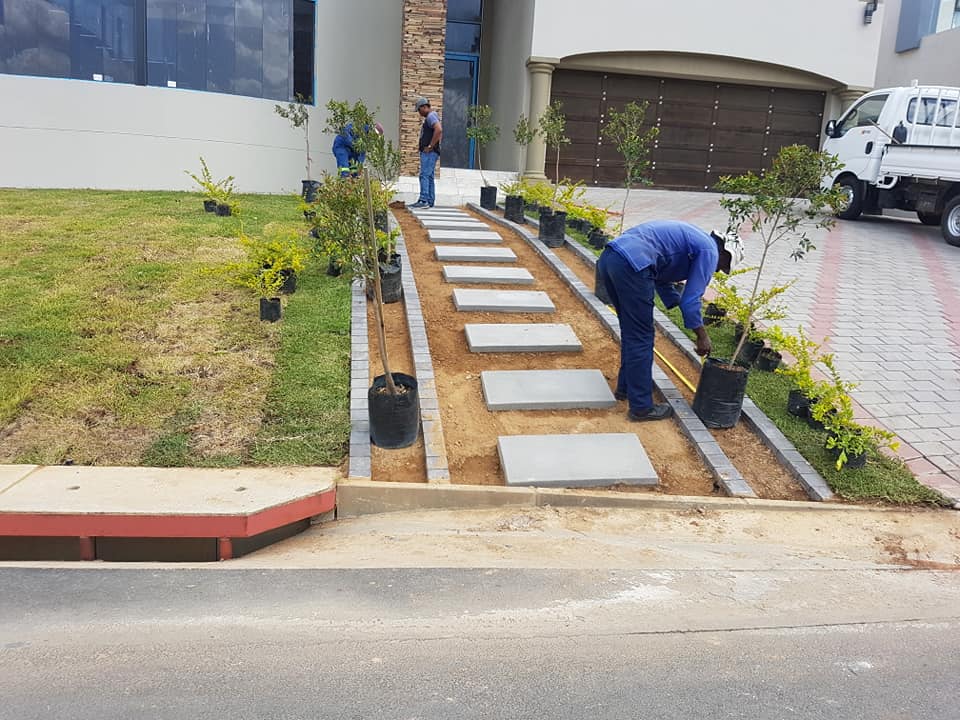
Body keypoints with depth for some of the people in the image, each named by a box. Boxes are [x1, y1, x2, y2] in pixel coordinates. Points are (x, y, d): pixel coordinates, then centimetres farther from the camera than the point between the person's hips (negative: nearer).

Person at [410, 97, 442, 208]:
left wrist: (430, 146, -22)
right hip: (427, 153, 11)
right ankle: (430, 201, 11)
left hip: (429, 152, -11)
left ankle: (424, 200, -22)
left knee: (424, 175, -16)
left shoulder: (431, 116, -9)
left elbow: (439, 130, -27)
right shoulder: (429, 118, 23)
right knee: (429, 177, 10)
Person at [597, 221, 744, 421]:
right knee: (641, 338, 1)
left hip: (608, 258, 10)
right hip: (631, 265, -10)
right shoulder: (709, 252, 3)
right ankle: (641, 406, 9)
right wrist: (702, 335, 11)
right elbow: (691, 299, -2)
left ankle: (626, 387, 37)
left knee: (631, 332, 23)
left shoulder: (692, 239, 31)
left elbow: (662, 279, 37)